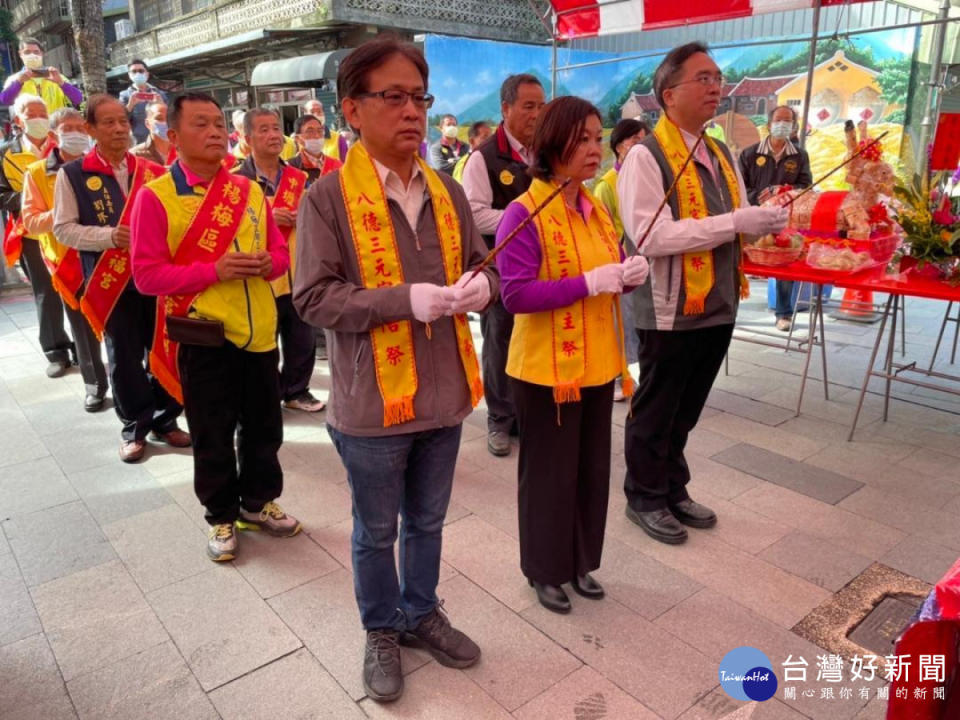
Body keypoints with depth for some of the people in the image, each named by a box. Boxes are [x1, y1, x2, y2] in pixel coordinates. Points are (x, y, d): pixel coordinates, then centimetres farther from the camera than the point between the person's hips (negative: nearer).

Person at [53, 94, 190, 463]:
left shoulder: (150, 170, 7)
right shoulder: (72, 174, -1)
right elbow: (63, 228, -2)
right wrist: (110, 236, -17)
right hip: (110, 279, -2)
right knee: (124, 356, 6)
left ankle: (164, 420, 24)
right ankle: (135, 427, 21)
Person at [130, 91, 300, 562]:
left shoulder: (249, 190, 7)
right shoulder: (155, 196, -6)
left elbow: (280, 250, 13)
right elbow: (146, 274, -10)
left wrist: (269, 263, -11)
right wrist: (213, 270, -21)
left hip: (259, 330, 4)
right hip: (202, 335, -4)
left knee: (264, 426, 14)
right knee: (213, 436, 8)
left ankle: (258, 502, 34)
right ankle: (222, 517, 27)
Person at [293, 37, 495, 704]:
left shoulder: (447, 191, 3)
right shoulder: (329, 196, -11)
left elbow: (481, 264, 13)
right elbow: (315, 298, -15)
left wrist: (480, 285, -11)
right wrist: (407, 300, -24)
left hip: (443, 393, 5)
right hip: (372, 400, -4)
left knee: (428, 520, 22)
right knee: (376, 530, 16)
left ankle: (421, 611, 46)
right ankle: (382, 631, 40)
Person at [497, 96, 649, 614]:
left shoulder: (596, 210, 8)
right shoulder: (523, 214, -15)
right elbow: (515, 295, -23)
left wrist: (631, 271, -7)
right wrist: (589, 283, -26)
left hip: (596, 364, 7)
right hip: (546, 369, -7)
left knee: (592, 469, 17)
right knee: (549, 473, 8)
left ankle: (581, 562, 37)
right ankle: (545, 571, 29)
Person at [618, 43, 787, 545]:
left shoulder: (721, 155, 13)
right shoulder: (645, 157, -14)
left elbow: (737, 224, 19)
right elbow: (649, 236, -26)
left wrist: (767, 221, -4)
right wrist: (733, 223, -25)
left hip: (718, 306, 8)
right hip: (670, 310, -8)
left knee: (685, 410, 19)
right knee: (655, 410, 8)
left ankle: (673, 490, 35)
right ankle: (644, 498, 26)